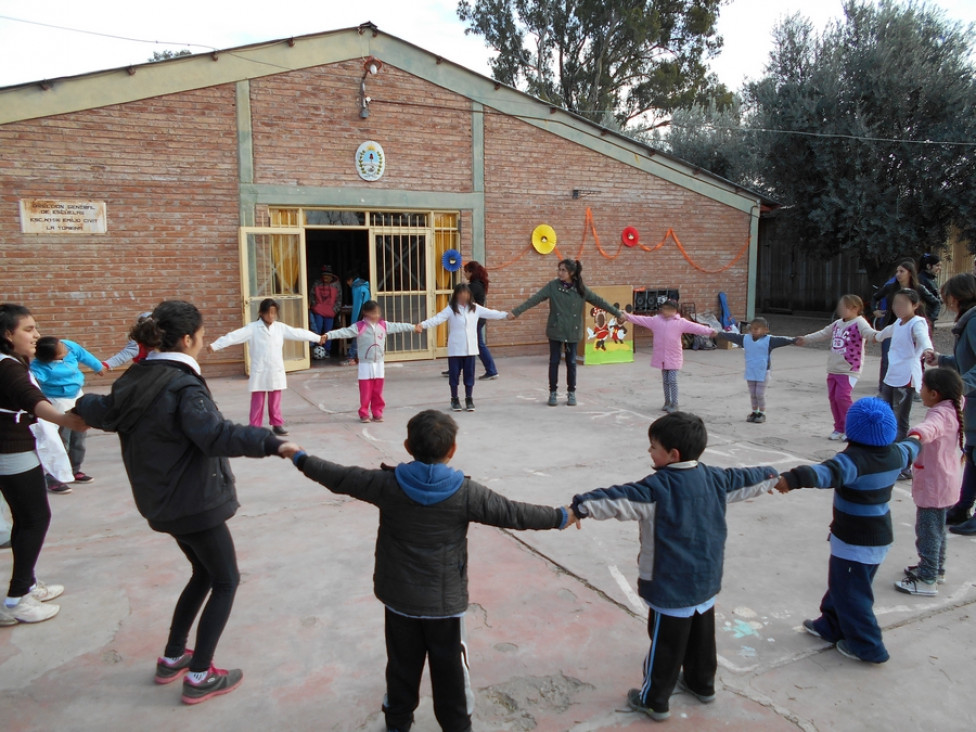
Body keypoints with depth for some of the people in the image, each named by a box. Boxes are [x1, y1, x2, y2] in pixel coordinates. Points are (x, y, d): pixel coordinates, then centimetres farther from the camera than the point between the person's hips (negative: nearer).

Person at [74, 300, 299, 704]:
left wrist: (82, 402, 46)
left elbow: (104, 412, 24)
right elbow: (216, 434, -39)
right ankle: (199, 677, 14)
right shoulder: (183, 386, -23)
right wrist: (270, 443, -47)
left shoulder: (136, 379, 5)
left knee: (204, 573, 25)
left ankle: (172, 658, 34)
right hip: (194, 502, -9)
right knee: (225, 581, 8)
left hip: (163, 499, 9)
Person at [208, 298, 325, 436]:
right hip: (259, 372, -3)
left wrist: (318, 337, 20)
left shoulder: (280, 327, 5)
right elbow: (234, 336, -15)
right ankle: (255, 428, 10)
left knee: (275, 401, 12)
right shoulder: (252, 328, -6)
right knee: (257, 402, 3)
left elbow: (298, 333, 13)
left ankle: (277, 424, 23)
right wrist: (215, 346, -24)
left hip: (276, 371, 3)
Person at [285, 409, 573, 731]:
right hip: (446, 601, -2)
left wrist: (301, 459, 13)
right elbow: (513, 513, -11)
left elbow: (340, 478, -3)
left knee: (402, 666, 20)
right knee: (449, 669, 15)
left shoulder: (387, 484, -13)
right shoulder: (466, 493, -17)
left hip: (400, 597, 2)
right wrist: (560, 517, 1)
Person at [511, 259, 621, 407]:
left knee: (571, 362, 7)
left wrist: (618, 313, -2)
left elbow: (599, 301, -1)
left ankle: (571, 392, 21)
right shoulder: (552, 286, -7)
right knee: (554, 361, 5)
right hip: (555, 331, 0)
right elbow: (534, 299, -12)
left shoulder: (581, 289, -4)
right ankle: (553, 392, 17)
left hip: (573, 332, 1)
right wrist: (516, 312, -19)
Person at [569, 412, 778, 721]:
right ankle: (702, 684, 42)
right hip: (707, 581, 7)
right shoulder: (714, 478, 0)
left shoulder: (658, 487, -23)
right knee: (702, 637, 24)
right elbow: (744, 480, 17)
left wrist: (581, 505, -38)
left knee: (666, 645, 6)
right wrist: (771, 476, 37)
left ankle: (654, 700, 20)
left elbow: (619, 498, -35)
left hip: (670, 588, -7)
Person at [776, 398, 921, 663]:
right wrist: (915, 440, 48)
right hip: (880, 538, 9)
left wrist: (792, 479, -63)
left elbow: (827, 472, -48)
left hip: (854, 542, -9)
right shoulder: (895, 454, -1)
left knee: (850, 592, 7)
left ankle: (868, 646, 18)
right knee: (844, 584, 23)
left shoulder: (854, 460, -28)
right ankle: (831, 625, 37)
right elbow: (909, 450, 24)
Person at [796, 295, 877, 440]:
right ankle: (839, 428, 19)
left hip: (849, 370, -8)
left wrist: (875, 335, -54)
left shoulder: (859, 323, -11)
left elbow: (868, 331, -31)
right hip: (833, 369, 8)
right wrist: (806, 339, 34)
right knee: (833, 397, 8)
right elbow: (823, 333, 27)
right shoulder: (837, 324, 13)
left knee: (842, 396, -15)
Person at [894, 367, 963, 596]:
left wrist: (916, 435, -71)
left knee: (928, 531, -1)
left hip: (933, 487, -10)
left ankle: (927, 581, 7)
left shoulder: (940, 414, -27)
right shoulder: (953, 409, 3)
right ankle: (936, 569, 38)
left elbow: (930, 427, -53)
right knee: (936, 529, 24)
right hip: (945, 484, 10)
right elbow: (960, 396, 29)